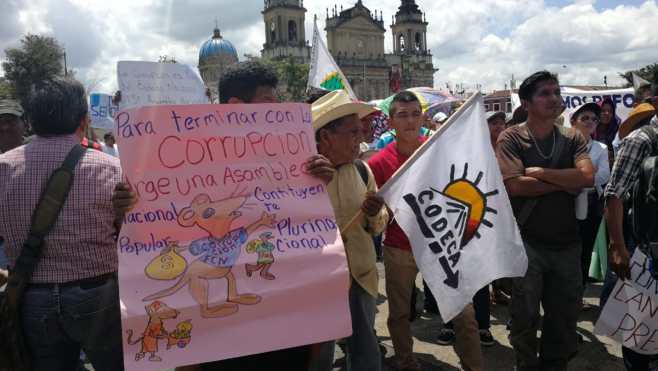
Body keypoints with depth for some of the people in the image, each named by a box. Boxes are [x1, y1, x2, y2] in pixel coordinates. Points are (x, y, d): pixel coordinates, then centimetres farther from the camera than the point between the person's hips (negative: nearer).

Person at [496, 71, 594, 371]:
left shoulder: (572, 138, 5)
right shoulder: (511, 138, -6)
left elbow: (587, 177, -12)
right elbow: (515, 185, -19)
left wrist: (539, 172, -15)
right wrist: (565, 183, -11)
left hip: (567, 242, 4)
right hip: (526, 241, -3)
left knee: (565, 315, 14)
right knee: (525, 316, 7)